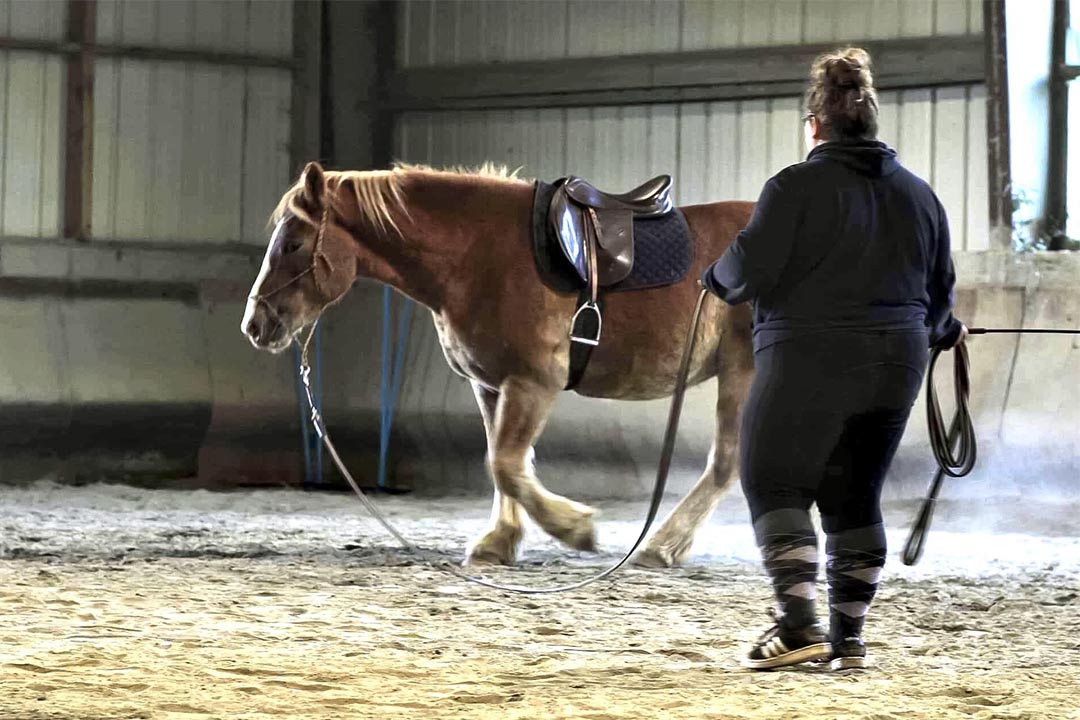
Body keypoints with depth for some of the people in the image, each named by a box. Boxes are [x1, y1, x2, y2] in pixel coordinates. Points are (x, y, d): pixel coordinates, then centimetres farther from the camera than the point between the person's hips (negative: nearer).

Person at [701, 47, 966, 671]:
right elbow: (940, 292, 15)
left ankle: (799, 624, -14)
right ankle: (849, 635, 13)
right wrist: (943, 332, 36)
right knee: (855, 497, 13)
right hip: (895, 369, 6)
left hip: (809, 365, -6)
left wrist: (716, 277, 9)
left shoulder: (797, 187, -9)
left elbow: (748, 272, -13)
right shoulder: (919, 195, 9)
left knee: (775, 484, 1)